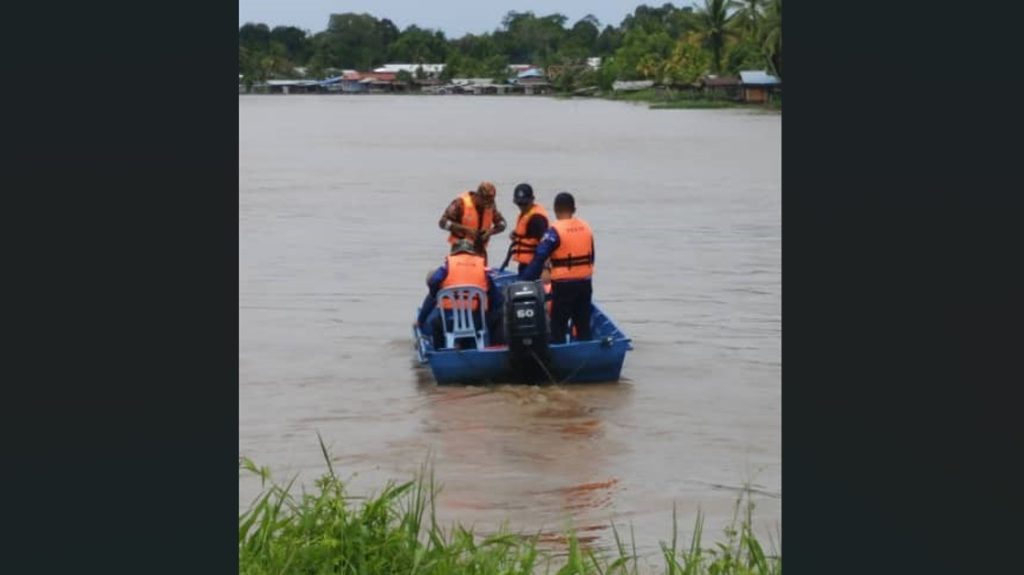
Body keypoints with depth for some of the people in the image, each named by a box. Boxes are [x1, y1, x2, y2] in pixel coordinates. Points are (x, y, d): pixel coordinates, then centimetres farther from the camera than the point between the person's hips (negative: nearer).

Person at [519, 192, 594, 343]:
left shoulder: (555, 231, -14)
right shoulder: (586, 228, 5)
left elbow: (539, 258, -17)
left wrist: (524, 281, -15)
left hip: (563, 285, -6)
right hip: (585, 283, 6)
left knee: (558, 325, 1)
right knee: (583, 324, 12)